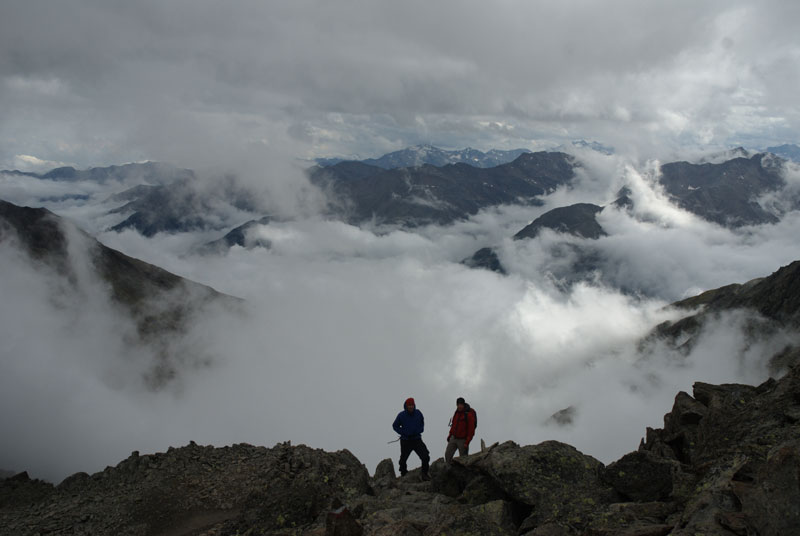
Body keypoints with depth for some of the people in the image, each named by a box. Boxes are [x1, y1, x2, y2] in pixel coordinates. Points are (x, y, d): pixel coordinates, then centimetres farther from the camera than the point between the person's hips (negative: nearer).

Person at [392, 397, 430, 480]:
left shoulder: (418, 413, -3)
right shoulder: (401, 415, -10)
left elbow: (422, 422, 19)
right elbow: (395, 426, 5)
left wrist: (420, 429, 2)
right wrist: (403, 432, -7)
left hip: (417, 440, 1)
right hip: (405, 441, -1)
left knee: (425, 457, -11)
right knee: (403, 460, 12)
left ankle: (424, 474, 6)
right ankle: (403, 475, 34)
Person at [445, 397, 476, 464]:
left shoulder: (469, 415, -15)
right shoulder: (456, 413, 6)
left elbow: (471, 430, -16)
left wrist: (467, 442, -19)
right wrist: (449, 435, 15)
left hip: (463, 440, -6)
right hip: (453, 438, 6)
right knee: (447, 455, 2)